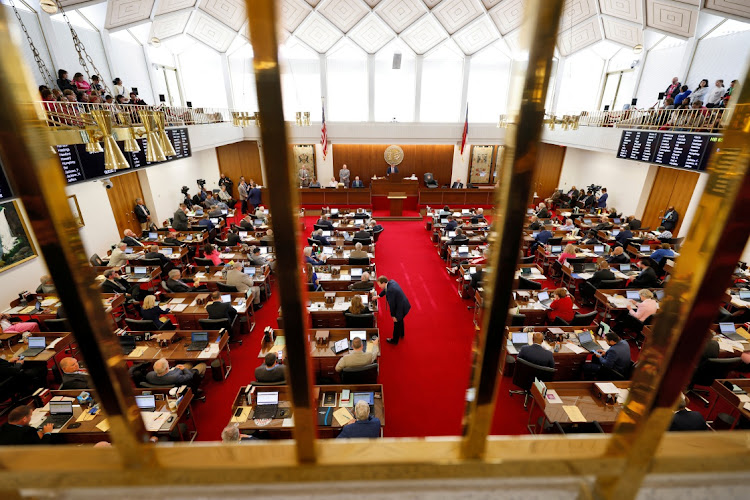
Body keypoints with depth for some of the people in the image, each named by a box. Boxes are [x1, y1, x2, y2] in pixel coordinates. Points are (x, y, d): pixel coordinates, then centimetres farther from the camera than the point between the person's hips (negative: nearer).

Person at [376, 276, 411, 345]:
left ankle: (395, 340, 38)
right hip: (404, 305, 9)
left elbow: (391, 304, -25)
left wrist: (393, 315, -14)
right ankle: (401, 334, 57)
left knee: (397, 324, 15)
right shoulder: (391, 281, -8)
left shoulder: (390, 291, -34)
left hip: (400, 309, -9)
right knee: (400, 321, 32)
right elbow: (385, 289, 14)